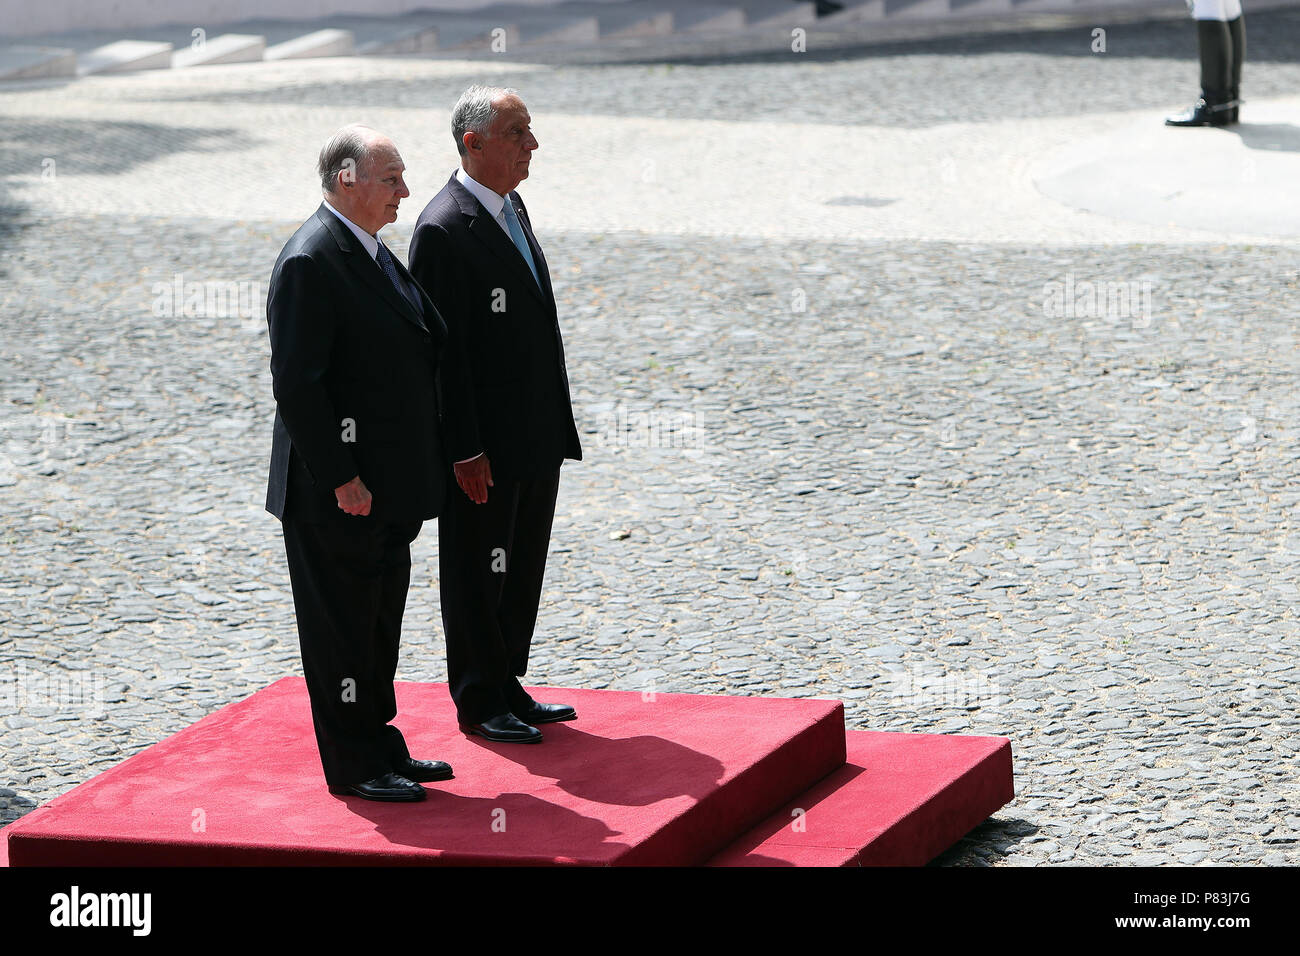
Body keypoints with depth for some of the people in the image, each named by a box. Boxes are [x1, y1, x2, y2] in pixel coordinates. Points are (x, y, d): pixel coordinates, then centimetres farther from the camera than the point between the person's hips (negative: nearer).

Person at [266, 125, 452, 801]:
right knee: (342, 629, 1)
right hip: (336, 495, -10)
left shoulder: (371, 252, 12)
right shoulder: (310, 262, -19)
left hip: (388, 487, 10)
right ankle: (354, 767, 9)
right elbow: (296, 384, -22)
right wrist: (341, 478, -22)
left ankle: (380, 746, 28)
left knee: (379, 625, 18)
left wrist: (411, 477, 17)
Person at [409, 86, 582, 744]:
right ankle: (479, 703, 15)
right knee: (478, 575, 4)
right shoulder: (444, 228, -18)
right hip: (486, 445, -9)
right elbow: (443, 349, -19)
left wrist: (555, 424, 18)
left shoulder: (510, 208, 11)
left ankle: (509, 688, 28)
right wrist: (464, 450, -20)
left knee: (522, 569, 17)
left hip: (536, 438, 9)